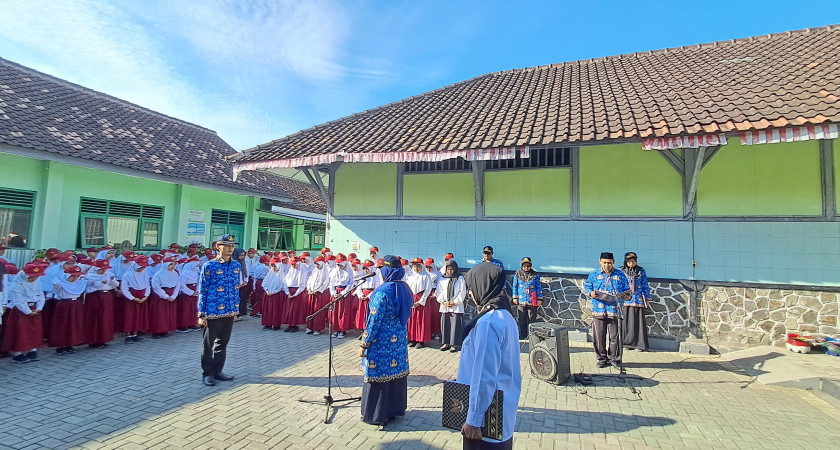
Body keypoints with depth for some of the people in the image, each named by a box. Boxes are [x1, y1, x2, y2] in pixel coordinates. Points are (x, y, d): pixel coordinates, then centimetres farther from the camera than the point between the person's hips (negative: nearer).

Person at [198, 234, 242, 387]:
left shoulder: (236, 265, 6)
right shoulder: (209, 266, -9)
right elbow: (202, 291, -7)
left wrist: (236, 309, 13)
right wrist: (201, 314, -9)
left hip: (229, 312, 5)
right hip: (212, 312, -5)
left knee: (223, 343, 16)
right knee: (209, 344, 9)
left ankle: (218, 371, 29)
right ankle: (207, 373, 23)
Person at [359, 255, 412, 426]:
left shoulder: (382, 292, -21)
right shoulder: (405, 289, 2)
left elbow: (374, 321, -19)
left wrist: (364, 344, -12)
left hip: (381, 343, -7)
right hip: (399, 340, 8)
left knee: (379, 376, 6)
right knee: (396, 373, 18)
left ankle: (376, 415, 20)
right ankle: (395, 408, 33)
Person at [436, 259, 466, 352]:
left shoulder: (460, 278, 1)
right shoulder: (442, 278, 9)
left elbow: (462, 292, -2)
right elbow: (439, 291, 7)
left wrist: (454, 302, -9)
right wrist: (443, 301, -7)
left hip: (457, 306, -3)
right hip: (444, 306, 3)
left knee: (456, 325, -3)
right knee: (445, 324, 5)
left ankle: (455, 344, 4)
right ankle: (446, 343, 15)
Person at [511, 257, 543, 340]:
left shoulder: (535, 275, 0)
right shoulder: (517, 274, 2)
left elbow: (539, 287, 3)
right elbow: (515, 286, 8)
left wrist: (540, 299, 0)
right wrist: (515, 297, 4)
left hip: (532, 301, -1)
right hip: (521, 301, 1)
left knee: (532, 319, 5)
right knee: (522, 320, 7)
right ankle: (522, 335, 18)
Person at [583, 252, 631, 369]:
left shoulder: (620, 275, 9)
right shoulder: (594, 274, 9)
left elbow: (626, 289, 14)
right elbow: (586, 287, 12)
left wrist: (626, 295, -7)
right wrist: (590, 293, -8)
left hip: (614, 310, 0)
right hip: (598, 310, 0)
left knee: (615, 336, 3)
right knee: (599, 336, 4)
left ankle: (614, 358, 20)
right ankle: (602, 358, 19)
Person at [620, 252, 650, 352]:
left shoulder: (641, 270, 7)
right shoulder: (621, 271, 5)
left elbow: (645, 285, 10)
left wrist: (646, 297, 7)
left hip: (638, 299, 0)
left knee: (638, 321, 0)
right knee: (625, 321, -1)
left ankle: (639, 344, 7)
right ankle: (625, 343, 8)